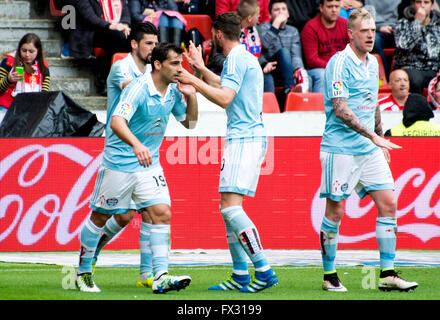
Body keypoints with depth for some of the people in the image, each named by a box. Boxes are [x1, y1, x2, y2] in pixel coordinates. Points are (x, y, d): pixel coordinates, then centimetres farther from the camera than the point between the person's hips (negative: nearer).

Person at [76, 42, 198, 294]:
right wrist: (137, 145, -51)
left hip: (149, 164, 6)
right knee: (100, 217, 7)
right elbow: (116, 122, -33)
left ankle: (161, 277, -14)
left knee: (162, 214, -10)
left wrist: (191, 96, -4)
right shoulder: (138, 89, -21)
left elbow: (189, 123, 15)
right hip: (119, 163, -6)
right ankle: (84, 272, 23)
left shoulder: (174, 91, 1)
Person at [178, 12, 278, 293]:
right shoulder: (244, 57, 20)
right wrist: (201, 68, 42)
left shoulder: (237, 59, -11)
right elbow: (226, 88, 37)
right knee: (228, 208, 12)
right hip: (250, 138, 11)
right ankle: (240, 276, 14)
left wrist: (193, 80, -14)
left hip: (244, 140, -11)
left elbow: (224, 98, -21)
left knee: (230, 205, -17)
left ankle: (264, 271, -22)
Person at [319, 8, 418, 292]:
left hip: (370, 150, 7)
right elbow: (340, 110, -20)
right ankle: (330, 276, 10)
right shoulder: (340, 63, -13)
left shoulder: (373, 63, 12)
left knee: (388, 204, 0)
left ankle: (388, 275, 3)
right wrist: (372, 136, -23)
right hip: (340, 149, -7)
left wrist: (381, 138, 21)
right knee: (335, 210, -1)